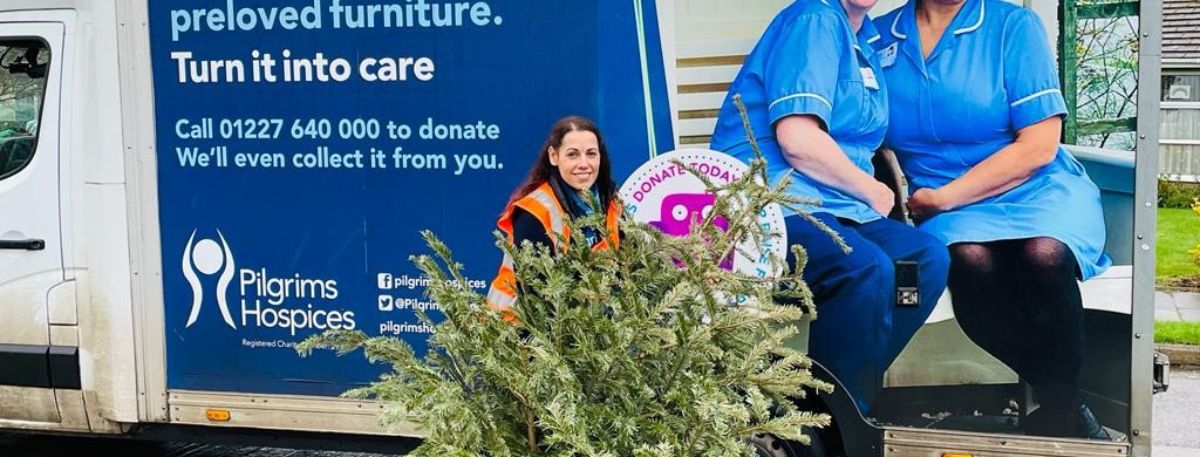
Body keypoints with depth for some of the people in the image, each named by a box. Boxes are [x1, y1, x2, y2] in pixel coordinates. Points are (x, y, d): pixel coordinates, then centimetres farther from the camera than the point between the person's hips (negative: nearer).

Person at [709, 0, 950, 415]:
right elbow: (797, 140, -18)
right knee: (866, 269, -32)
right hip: (770, 205, -9)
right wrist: (872, 192, -4)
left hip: (833, 208, 9)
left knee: (928, 257, -14)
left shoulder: (863, 38, 21)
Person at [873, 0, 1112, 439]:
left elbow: (1038, 146, -6)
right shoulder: (880, 36, 9)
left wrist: (942, 197, -9)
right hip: (947, 207, 1)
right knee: (971, 261, -33)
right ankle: (1074, 416, -18)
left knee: (1043, 255, -35)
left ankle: (1057, 415, -16)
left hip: (1036, 189, -1)